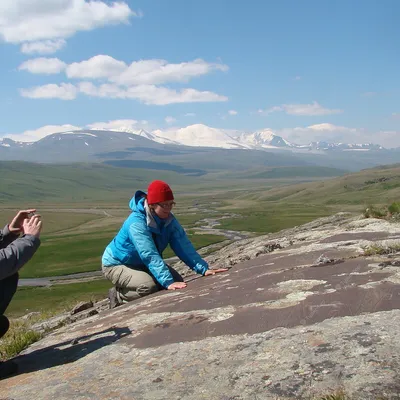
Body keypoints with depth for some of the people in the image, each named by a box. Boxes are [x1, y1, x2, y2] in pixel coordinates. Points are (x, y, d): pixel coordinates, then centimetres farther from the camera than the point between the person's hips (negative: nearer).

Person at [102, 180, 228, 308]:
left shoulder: (169, 220, -12)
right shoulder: (136, 223, -34)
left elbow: (184, 246, -18)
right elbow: (150, 256, -42)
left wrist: (203, 268, -29)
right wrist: (168, 283, -50)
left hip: (141, 264, 8)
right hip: (116, 265, -8)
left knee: (177, 281, -5)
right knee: (149, 286, -31)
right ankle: (119, 296, -2)